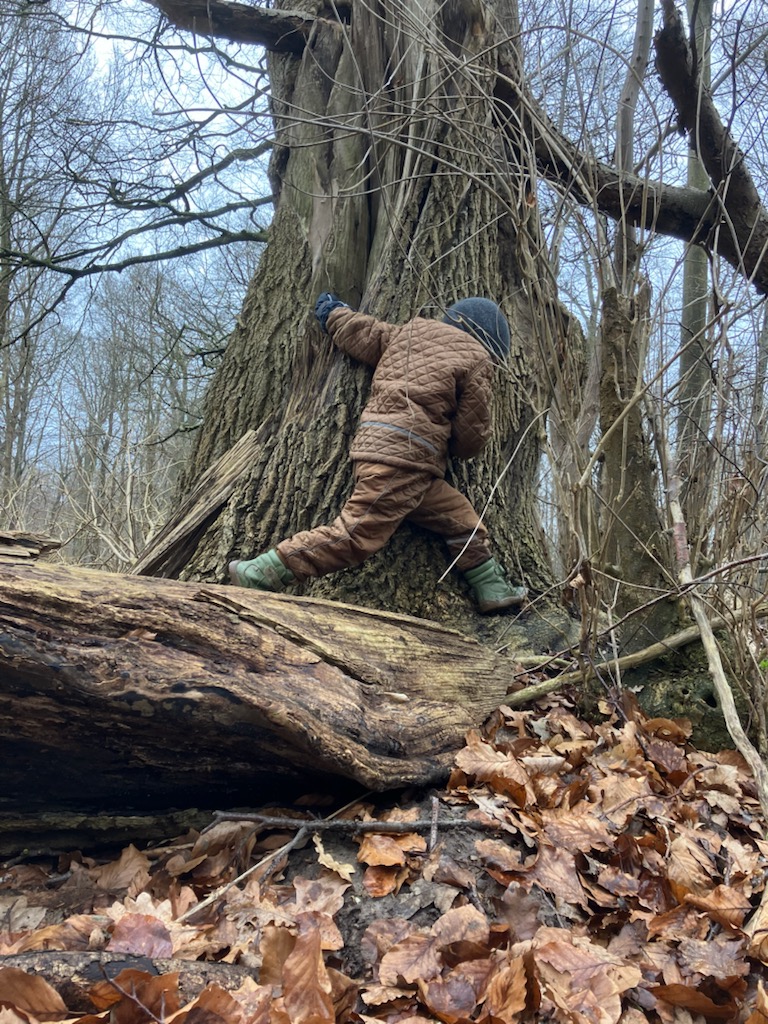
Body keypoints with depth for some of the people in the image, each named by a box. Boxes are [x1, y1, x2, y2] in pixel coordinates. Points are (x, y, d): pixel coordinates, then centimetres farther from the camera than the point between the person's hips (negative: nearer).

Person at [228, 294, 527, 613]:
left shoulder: (412, 330, 21)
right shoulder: (475, 358, 3)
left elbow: (358, 332, 28)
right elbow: (473, 431, 2)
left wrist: (333, 313, 48)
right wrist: (460, 449, 25)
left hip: (375, 441, 9)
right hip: (405, 456, -9)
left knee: (462, 518, 14)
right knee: (356, 534, -12)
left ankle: (493, 590, 20)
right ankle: (257, 574, -13)